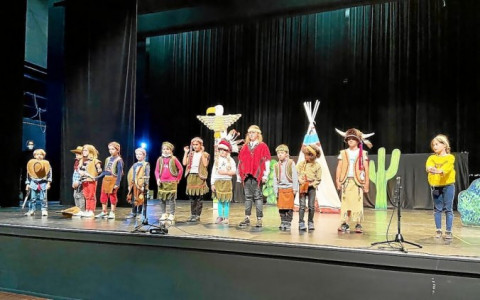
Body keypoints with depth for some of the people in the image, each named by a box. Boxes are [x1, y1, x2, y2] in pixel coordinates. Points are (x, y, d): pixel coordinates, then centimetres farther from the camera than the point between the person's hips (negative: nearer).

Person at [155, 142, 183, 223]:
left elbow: (181, 169, 3)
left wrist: (178, 179, 4)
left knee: (172, 199, -1)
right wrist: (158, 179, -7)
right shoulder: (160, 159, 6)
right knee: (162, 199, 6)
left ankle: (172, 215, 7)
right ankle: (163, 214, 16)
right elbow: (157, 170, 7)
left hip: (172, 182, -3)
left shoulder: (173, 159, -2)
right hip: (162, 182, 3)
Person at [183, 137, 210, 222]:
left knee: (199, 197, -3)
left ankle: (197, 215, 3)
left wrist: (202, 153, -14)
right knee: (192, 197, 8)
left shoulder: (205, 154, 2)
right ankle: (193, 214, 16)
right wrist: (186, 152, 4)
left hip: (199, 176, -4)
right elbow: (184, 163, 3)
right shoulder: (191, 154, 15)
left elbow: (205, 164, -14)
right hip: (191, 176, 5)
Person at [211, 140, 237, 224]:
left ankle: (226, 218, 5)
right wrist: (212, 184, 0)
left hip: (227, 182, -2)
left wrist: (225, 172, -15)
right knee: (220, 200, 6)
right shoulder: (217, 160, 8)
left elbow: (234, 171, -4)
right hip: (218, 182, 2)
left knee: (226, 201, 0)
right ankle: (220, 217, 12)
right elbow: (213, 172, 4)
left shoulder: (230, 160, 1)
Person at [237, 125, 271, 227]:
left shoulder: (263, 146, 5)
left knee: (258, 197, -3)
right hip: (246, 175, 4)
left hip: (257, 176, -4)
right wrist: (239, 176, 10)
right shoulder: (245, 147, 17)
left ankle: (259, 219, 0)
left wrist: (265, 176, -9)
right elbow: (240, 162, 16)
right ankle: (247, 218, 10)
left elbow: (267, 162, -2)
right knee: (248, 197, 6)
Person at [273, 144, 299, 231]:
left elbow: (295, 176, -4)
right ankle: (283, 223, 16)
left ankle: (288, 223, 9)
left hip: (289, 188, -3)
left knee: (289, 208, 1)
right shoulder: (276, 166, 8)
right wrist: (276, 191, 5)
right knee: (281, 208, 5)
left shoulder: (291, 163, -1)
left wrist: (295, 189, -8)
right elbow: (275, 179, 9)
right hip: (280, 189, 3)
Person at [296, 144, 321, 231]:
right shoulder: (301, 164, 2)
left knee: (311, 206, 3)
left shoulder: (317, 165, -2)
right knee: (302, 205, -4)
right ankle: (301, 223, -1)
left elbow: (318, 179, 0)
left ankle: (310, 223, 16)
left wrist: (311, 184, -12)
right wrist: (300, 180, -15)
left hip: (312, 187, 0)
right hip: (302, 186, 0)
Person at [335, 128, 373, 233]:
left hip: (357, 181, -2)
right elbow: (339, 167, 7)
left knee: (358, 202, -4)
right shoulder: (343, 153, 11)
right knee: (345, 201, 1)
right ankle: (344, 223, 7)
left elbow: (366, 169, 4)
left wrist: (367, 183, -2)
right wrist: (338, 180, -2)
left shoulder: (362, 153, 6)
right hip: (346, 180, 2)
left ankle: (358, 224, 3)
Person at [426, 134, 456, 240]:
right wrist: (430, 169, -40)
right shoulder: (432, 158, 6)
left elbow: (447, 167, -23)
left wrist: (438, 171, -44)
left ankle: (448, 231, 10)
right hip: (435, 186, 3)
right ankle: (438, 230, 17)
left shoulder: (450, 157, -2)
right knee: (437, 209, 7)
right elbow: (428, 165, -16)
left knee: (448, 209, 2)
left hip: (448, 185, -3)